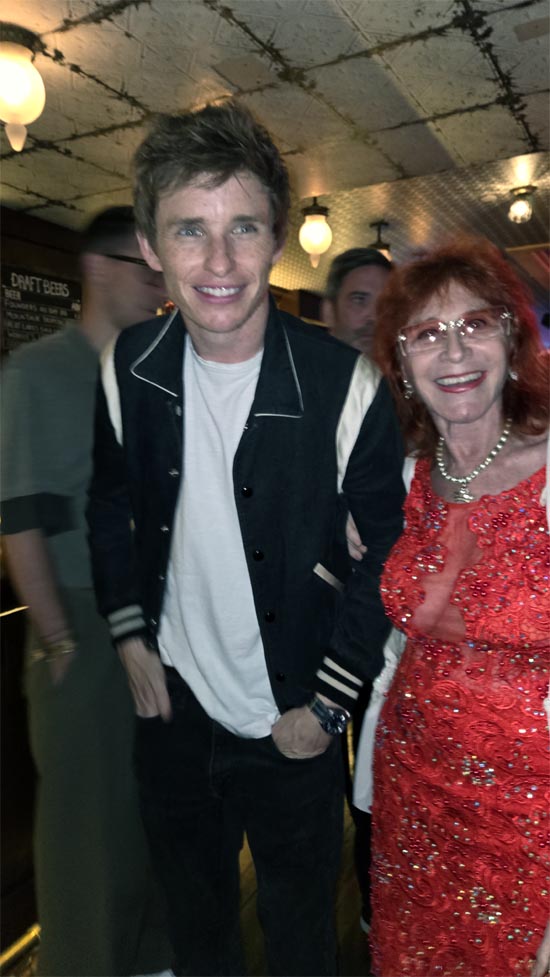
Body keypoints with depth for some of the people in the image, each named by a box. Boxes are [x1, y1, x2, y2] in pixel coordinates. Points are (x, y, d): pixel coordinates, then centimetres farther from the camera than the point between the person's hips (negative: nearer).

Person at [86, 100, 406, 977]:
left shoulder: (344, 384, -21)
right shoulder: (130, 367, -9)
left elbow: (391, 549, -13)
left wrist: (329, 703, -10)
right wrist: (131, 637, 0)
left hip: (292, 722, -3)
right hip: (173, 706, 4)